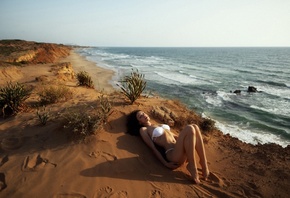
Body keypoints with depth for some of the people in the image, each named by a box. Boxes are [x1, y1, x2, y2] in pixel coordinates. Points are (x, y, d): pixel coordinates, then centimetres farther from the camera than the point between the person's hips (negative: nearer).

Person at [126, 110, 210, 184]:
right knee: (189, 129, -27)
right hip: (172, 154, -6)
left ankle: (204, 162, -17)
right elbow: (153, 148, -1)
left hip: (180, 149, 6)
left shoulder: (159, 125, 29)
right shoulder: (143, 130, 9)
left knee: (194, 127, -19)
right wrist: (165, 163, -10)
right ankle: (192, 166, -18)